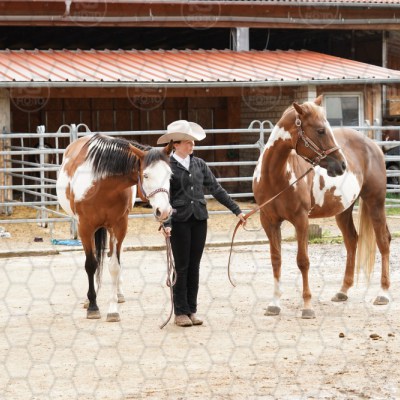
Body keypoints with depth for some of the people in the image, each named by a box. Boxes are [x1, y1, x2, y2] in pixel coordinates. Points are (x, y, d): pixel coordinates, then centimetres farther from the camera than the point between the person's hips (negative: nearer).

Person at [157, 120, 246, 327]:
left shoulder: (199, 164, 9)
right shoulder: (167, 166, -7)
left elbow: (216, 189, 11)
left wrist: (237, 210, 7)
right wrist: (166, 223, -24)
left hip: (199, 219, 5)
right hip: (180, 221, -5)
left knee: (194, 266, 8)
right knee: (181, 267, 1)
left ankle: (192, 310, 15)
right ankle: (180, 312, 9)